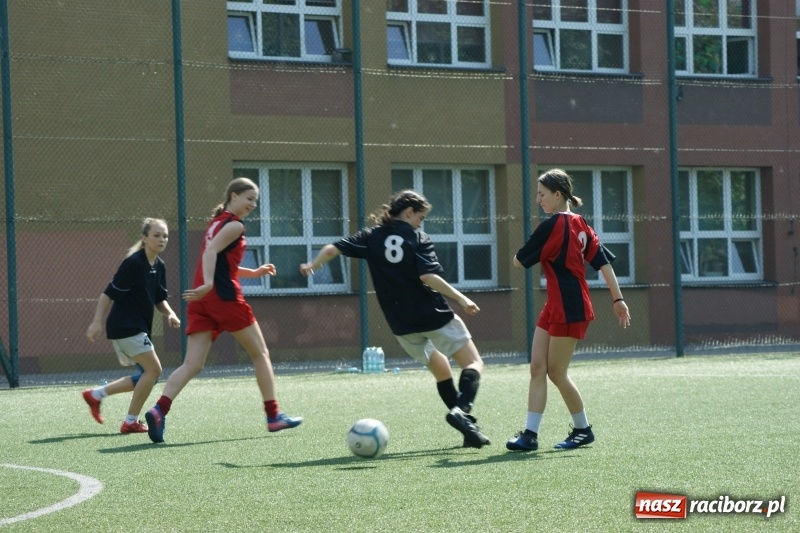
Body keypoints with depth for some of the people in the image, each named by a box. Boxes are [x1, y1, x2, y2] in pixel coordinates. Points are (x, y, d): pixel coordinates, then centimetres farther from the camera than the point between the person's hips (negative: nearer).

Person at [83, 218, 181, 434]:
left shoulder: (159, 267, 8)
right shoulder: (133, 263, -17)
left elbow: (159, 300, 17)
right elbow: (109, 293, -16)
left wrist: (170, 314, -3)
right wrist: (97, 322, -20)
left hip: (138, 328, 9)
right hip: (125, 325, -9)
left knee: (145, 375, 12)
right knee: (153, 369, -10)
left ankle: (96, 395, 21)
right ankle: (131, 421, 0)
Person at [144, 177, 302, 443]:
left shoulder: (217, 222, 21)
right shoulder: (234, 225, -6)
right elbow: (210, 252, -22)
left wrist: (254, 273, 28)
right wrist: (208, 284, -34)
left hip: (202, 300, 8)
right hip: (225, 297, -7)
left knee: (192, 364, -3)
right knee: (260, 353, 10)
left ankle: (159, 410, -25)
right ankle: (274, 416, 15)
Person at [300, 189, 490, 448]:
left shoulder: (371, 237, 5)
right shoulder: (418, 239, -6)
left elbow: (333, 248, -1)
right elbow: (428, 276, -19)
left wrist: (312, 266, 16)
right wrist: (460, 298, -17)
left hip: (402, 325, 5)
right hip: (434, 317, -5)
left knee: (441, 369, 23)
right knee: (474, 363, 2)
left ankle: (469, 429, 16)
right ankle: (461, 409, -27)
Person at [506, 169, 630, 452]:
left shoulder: (552, 226, -15)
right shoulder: (579, 223, 10)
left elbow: (519, 261, -9)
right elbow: (603, 261, 8)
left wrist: (518, 255, 14)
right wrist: (618, 299, 9)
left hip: (569, 309, -9)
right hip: (555, 308, 9)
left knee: (556, 372, 1)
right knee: (537, 368, 4)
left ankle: (583, 430, 15)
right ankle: (530, 434, 1)